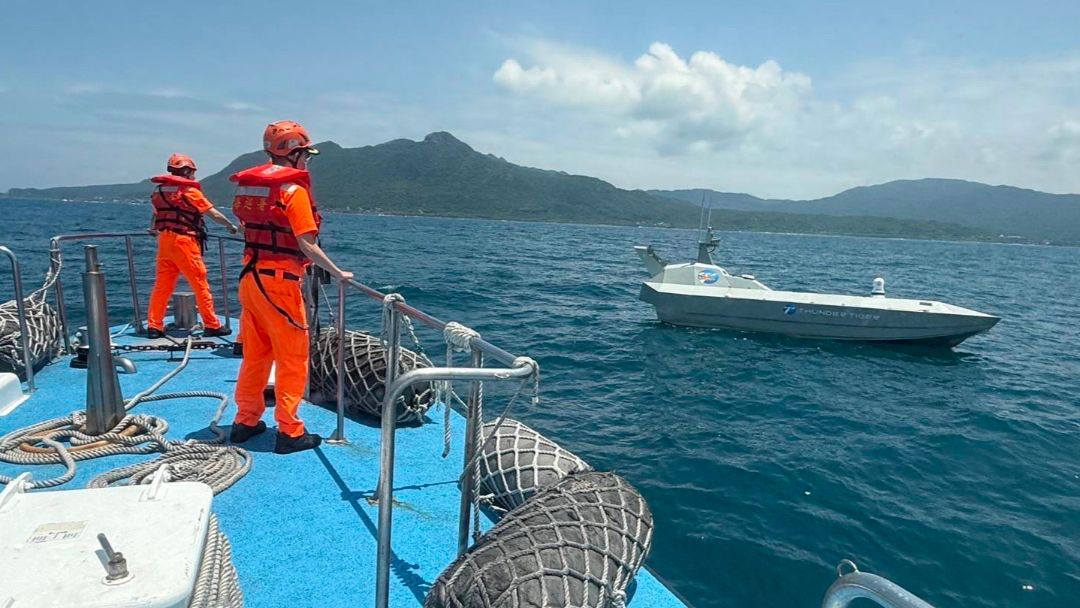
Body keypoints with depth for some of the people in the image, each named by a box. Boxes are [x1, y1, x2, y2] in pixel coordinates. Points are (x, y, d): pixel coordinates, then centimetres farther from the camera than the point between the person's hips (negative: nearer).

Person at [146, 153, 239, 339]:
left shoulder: (159, 190, 12)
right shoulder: (190, 191, -6)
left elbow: (155, 214, 26)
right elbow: (214, 214, -3)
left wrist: (153, 229, 44)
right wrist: (230, 225, 11)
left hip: (164, 239, 7)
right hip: (184, 241, -6)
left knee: (162, 285, 10)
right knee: (200, 284, 1)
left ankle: (154, 326, 11)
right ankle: (212, 325, 5)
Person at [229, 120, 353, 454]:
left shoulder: (250, 184, 11)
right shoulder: (293, 189, -13)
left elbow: (251, 231, 15)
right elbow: (308, 245, -17)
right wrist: (338, 273, -8)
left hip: (250, 276, 8)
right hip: (279, 281, -8)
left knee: (255, 354, 17)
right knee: (292, 358, 1)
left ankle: (246, 421, 26)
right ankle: (289, 431, 6)